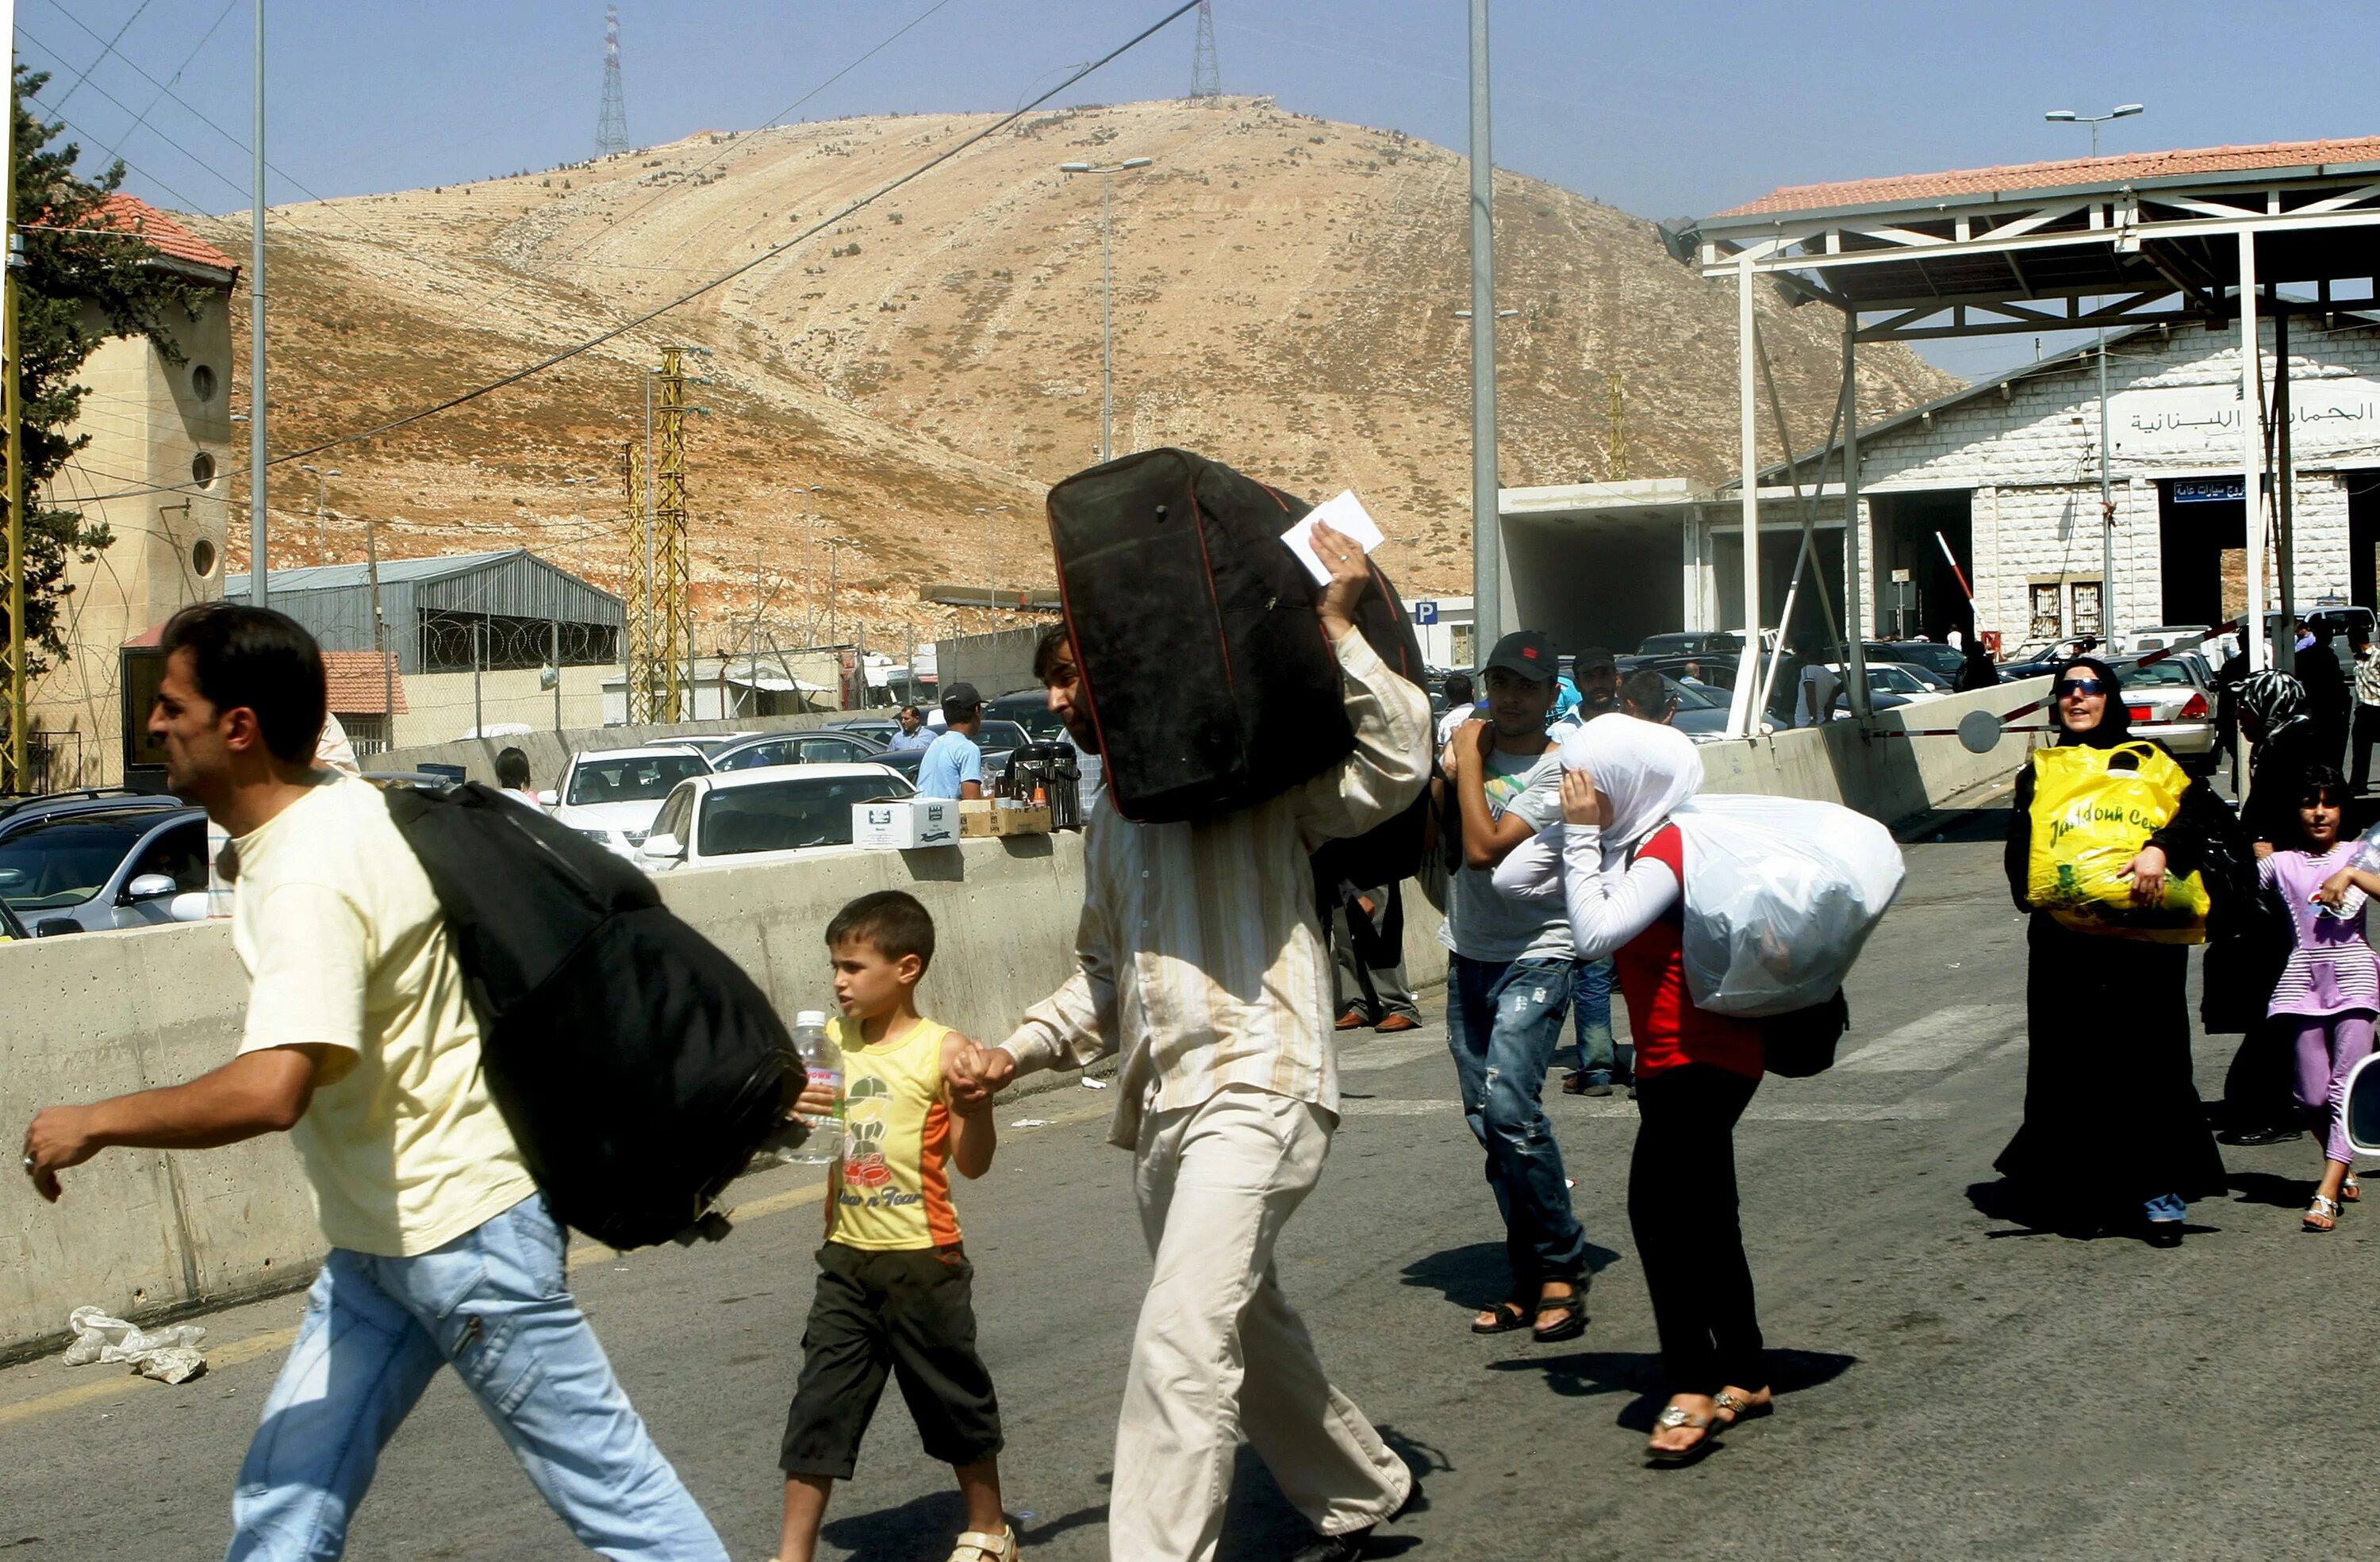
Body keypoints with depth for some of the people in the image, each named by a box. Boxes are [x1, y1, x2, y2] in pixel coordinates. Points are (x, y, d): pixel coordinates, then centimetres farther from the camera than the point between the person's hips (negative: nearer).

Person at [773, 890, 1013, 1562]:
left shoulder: (942, 1050, -11)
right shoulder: (831, 1043, 4)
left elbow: (972, 1163, -11)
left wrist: (978, 1100, -28)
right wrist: (789, 1109, -9)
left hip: (923, 1260, -4)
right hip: (846, 1257, 4)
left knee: (954, 1399, 12)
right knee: (819, 1405, 1)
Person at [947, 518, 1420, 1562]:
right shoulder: (1112, 817, 22)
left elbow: (1396, 768, -17)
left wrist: (1336, 630, -22)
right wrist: (1021, 1051, 14)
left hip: (1255, 1089, -9)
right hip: (1160, 1105, 9)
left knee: (1183, 1342, -20)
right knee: (1247, 1330, 20)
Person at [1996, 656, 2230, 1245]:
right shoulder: (2041, 774, 16)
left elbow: (2205, 811, -7)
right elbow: (2020, 852, 12)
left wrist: (2162, 847, -25)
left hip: (2142, 938, -2)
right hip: (2064, 946, 3)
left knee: (2150, 1064, -6)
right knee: (2072, 1068, 1)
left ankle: (2162, 1195, 1)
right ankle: (2088, 1193, 11)